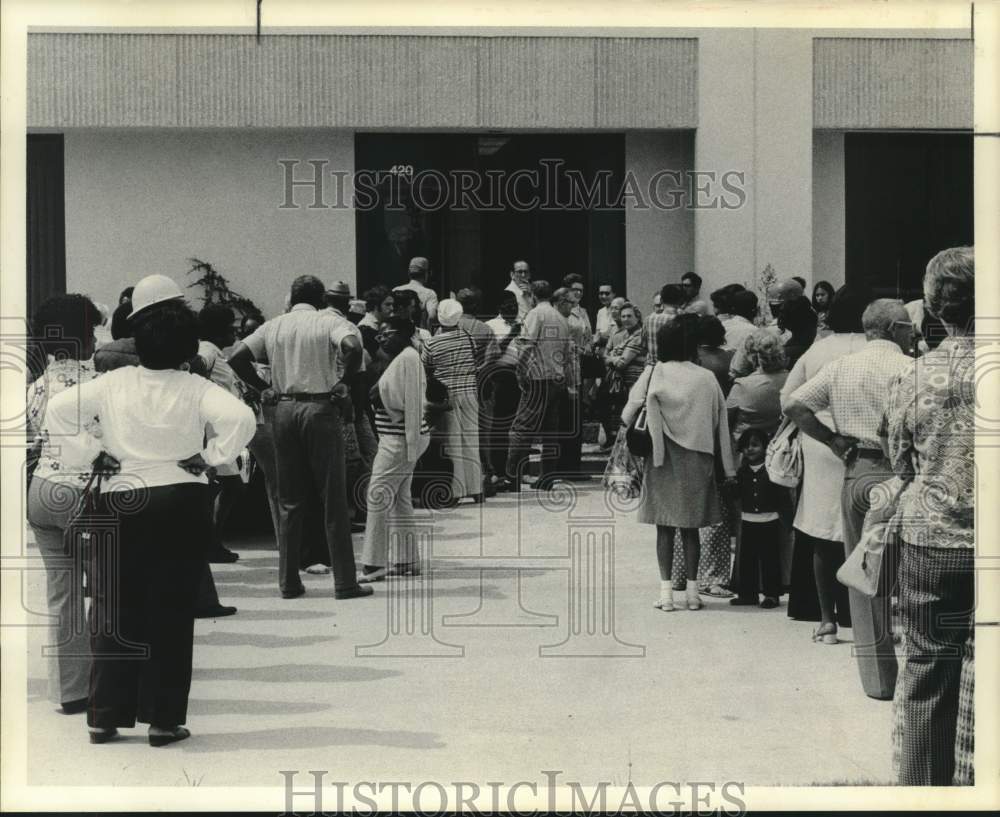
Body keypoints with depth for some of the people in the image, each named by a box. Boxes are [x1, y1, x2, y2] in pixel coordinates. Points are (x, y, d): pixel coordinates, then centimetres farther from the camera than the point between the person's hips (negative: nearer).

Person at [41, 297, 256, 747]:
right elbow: (241, 418, -20)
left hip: (120, 502, 2)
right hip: (180, 502, -2)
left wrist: (89, 452, 0)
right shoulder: (195, 389, -7)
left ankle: (105, 715, 11)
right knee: (171, 612, 5)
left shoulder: (113, 383, -2)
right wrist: (209, 456, -8)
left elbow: (56, 409, -6)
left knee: (115, 610, 9)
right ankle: (163, 718, 6)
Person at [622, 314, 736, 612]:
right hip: (698, 459, 2)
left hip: (664, 459, -2)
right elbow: (721, 425, 2)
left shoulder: (655, 374, -5)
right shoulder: (707, 378, 1)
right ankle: (692, 590, 11)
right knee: (690, 527, 11)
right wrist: (729, 470, 5)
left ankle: (666, 591, 2)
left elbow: (629, 412, -10)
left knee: (665, 527, 5)